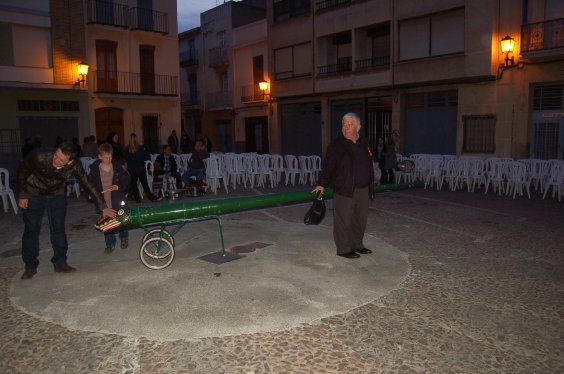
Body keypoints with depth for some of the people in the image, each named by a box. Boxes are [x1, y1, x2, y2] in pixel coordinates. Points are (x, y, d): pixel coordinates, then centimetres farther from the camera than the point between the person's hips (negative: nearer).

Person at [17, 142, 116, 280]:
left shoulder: (74, 166, -28)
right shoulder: (40, 157, -33)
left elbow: (88, 185, -19)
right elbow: (22, 171, -13)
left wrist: (103, 207, -20)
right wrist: (22, 195, -8)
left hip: (57, 195, 2)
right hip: (34, 195, -1)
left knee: (58, 228, 2)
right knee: (31, 230, 0)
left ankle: (60, 263, 15)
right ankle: (30, 266, 13)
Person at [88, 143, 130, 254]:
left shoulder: (118, 166, -6)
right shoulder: (94, 169, -4)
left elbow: (126, 180, -1)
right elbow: (91, 184, 4)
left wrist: (118, 187, -18)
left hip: (117, 200, -1)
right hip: (103, 202, 1)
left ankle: (123, 238, 37)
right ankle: (110, 244, 23)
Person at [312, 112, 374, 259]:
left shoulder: (364, 143, 12)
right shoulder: (336, 145, -6)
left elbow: (369, 165, 18)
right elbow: (328, 166, -10)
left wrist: (370, 183, 17)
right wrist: (322, 184, -19)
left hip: (363, 190, 6)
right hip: (344, 191, -6)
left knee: (360, 219, 15)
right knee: (343, 220, -1)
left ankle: (357, 244, 31)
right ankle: (343, 249, 11)